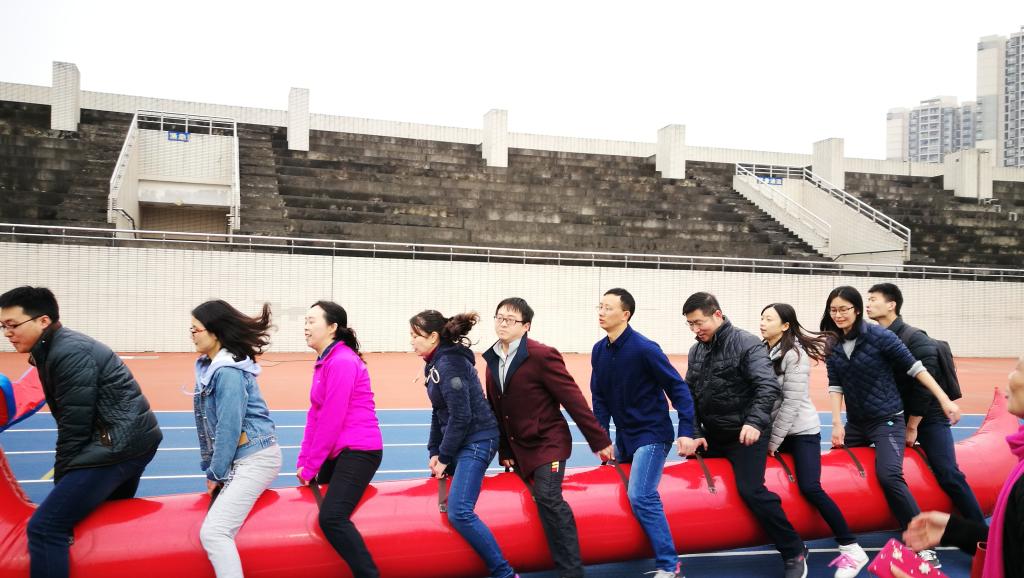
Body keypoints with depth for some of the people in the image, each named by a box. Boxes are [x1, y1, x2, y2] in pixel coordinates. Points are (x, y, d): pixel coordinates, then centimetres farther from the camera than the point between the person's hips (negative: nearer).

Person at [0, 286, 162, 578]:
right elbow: (70, 420, 14)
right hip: (134, 440, 11)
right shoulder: (57, 348, 13)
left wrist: (60, 477, -6)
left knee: (44, 527, -11)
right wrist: (65, 484, 12)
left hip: (119, 445, -11)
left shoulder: (69, 353, -18)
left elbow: (75, 427, -18)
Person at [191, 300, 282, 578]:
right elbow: (210, 424, 13)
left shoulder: (229, 371, -19)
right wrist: (211, 468, 10)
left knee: (213, 532, -15)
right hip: (237, 460, 10)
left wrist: (215, 473, -9)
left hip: (255, 459, -10)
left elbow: (229, 427, -19)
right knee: (215, 528, 12)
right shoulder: (210, 366, 10)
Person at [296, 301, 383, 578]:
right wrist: (303, 461, 7)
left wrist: (310, 467, -12)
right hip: (338, 452, 11)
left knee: (331, 518, -19)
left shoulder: (342, 362, -17)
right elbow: (315, 415, 13)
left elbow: (331, 420, -19)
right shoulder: (324, 361, 14)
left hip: (358, 452, -11)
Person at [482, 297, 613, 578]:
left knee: (548, 497, -21)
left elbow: (573, 400, -17)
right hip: (518, 447, 7)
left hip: (548, 442, -7)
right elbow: (496, 409, 10)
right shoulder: (492, 359, 4)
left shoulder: (542, 355, -18)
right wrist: (504, 451, 10)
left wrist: (600, 441, -14)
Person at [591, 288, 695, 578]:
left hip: (652, 434, -8)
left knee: (641, 496, -18)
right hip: (624, 436, 8)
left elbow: (678, 388, -16)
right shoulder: (599, 350, 0)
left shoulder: (644, 348, -19)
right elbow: (599, 397, 6)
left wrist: (686, 432, -20)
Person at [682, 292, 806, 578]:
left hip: (746, 434, -7)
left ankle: (794, 552, 4)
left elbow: (768, 387, -22)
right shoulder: (695, 351, 7)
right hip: (711, 434, 7)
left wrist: (755, 422, -35)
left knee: (751, 490, -15)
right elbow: (690, 396, 10)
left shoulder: (746, 343, -13)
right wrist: (694, 433, 1)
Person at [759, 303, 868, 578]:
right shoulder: (763, 350, 5)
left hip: (801, 431, -7)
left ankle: (851, 549, -2)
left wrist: (774, 442, -14)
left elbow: (792, 402, -17)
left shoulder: (795, 354, -15)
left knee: (810, 488, -15)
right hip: (777, 430, 8)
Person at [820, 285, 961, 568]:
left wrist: (945, 400, -10)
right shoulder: (832, 345, 0)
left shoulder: (879, 336, -14)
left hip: (887, 420, -6)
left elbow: (913, 367, -9)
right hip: (855, 423, 6)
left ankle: (924, 545, -14)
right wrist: (836, 423, -9)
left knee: (888, 475, -25)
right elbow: (835, 385, 0)